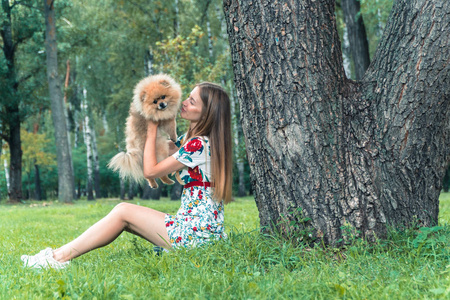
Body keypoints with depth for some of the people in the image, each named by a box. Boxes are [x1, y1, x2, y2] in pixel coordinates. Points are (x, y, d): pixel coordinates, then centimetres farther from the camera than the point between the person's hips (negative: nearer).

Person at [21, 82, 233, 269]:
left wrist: (152, 129, -5)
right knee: (125, 212, 4)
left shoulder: (199, 145, -18)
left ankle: (59, 258, -5)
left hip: (199, 232, -9)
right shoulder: (190, 137, 12)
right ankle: (60, 254, 2)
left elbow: (150, 171, -12)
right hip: (194, 226, 9)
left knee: (123, 212, -9)